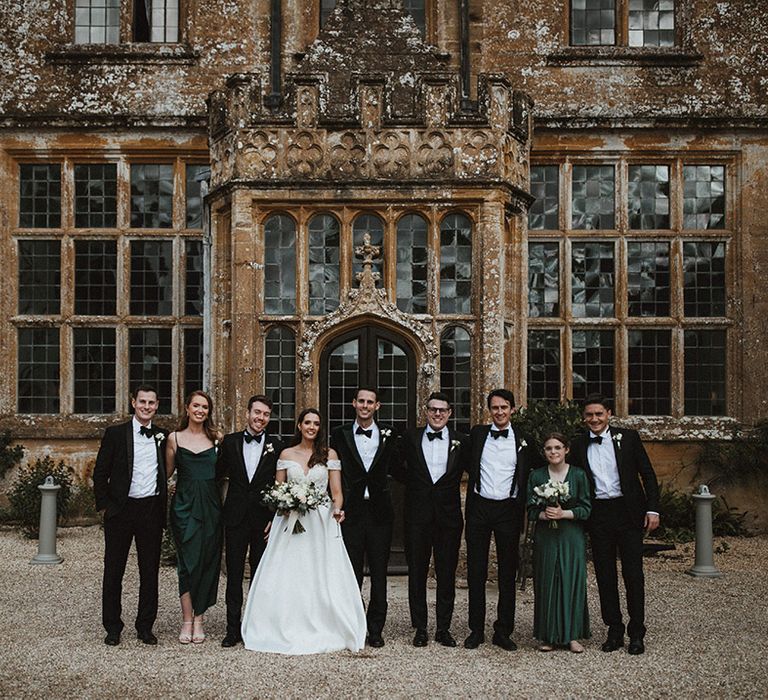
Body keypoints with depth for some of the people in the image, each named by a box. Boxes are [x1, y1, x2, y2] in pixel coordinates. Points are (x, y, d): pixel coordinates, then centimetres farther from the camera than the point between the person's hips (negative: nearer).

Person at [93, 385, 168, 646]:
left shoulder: (163, 436, 7)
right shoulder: (115, 434, -1)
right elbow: (100, 473, 0)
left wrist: (163, 508, 7)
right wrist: (104, 505, -4)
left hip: (151, 510, 2)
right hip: (121, 510, -2)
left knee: (150, 571, 7)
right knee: (114, 570, 6)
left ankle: (145, 627, 18)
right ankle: (112, 627, 17)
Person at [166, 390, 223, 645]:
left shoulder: (217, 439, 8)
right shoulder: (174, 438, 6)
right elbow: (167, 471, 10)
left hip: (210, 506, 1)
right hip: (184, 505, -1)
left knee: (207, 561, 2)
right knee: (188, 561, -4)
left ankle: (198, 619, 11)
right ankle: (187, 621, 3)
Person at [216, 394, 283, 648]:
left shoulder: (276, 446, 2)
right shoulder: (230, 442, 4)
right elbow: (218, 474, 9)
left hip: (264, 520, 0)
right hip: (236, 518, 0)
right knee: (234, 575, 3)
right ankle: (233, 629, 9)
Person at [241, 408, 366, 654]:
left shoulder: (329, 455, 5)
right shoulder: (286, 455, 9)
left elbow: (336, 492, 2)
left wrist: (337, 510, -19)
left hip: (321, 523, -1)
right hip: (290, 522, 1)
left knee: (322, 577, -4)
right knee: (286, 579, -3)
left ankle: (321, 632, 4)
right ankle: (288, 633, 5)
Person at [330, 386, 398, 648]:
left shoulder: (388, 436, 5)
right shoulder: (340, 435, 4)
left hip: (379, 511, 0)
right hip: (351, 511, 0)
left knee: (379, 573, 5)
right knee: (351, 573, 5)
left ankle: (375, 629, 13)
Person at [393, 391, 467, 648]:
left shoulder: (461, 441, 3)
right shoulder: (411, 437, 4)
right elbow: (396, 467, 14)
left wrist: (448, 484, 1)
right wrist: (413, 482, 6)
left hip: (449, 515, 0)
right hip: (418, 514, 0)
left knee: (447, 574, 6)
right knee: (417, 573, 5)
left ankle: (443, 628, 15)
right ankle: (420, 628, 14)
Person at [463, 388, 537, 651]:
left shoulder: (523, 441, 4)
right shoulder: (477, 434, 6)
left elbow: (528, 478, 8)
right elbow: (467, 465, 17)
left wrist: (522, 511, 3)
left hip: (508, 509, 0)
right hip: (479, 508, 1)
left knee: (508, 573, 5)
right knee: (476, 572, 5)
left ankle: (503, 631, 14)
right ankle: (476, 630, 13)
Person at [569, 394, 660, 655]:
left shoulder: (628, 437, 0)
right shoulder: (579, 445, 6)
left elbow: (648, 474, 1)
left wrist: (652, 509, -5)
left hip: (628, 512, -2)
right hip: (598, 515, 2)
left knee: (633, 573, 0)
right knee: (605, 575, 6)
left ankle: (636, 634, 10)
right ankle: (614, 631, 17)